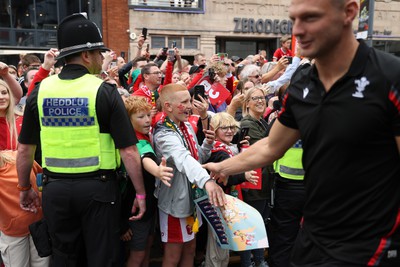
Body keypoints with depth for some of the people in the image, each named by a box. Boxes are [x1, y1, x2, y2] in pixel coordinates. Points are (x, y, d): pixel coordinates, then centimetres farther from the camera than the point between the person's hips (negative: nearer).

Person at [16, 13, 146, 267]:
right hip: (98, 187, -3)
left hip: (55, 188, 4)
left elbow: (25, 148, 4)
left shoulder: (40, 90, -1)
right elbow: (128, 150, -14)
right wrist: (140, 193, -3)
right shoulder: (104, 91, -12)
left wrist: (25, 188, 18)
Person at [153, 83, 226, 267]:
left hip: (192, 198, 8)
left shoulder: (188, 127, 3)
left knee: (190, 249, 19)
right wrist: (207, 181, -61)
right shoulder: (164, 135, -24)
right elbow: (184, 159, -45)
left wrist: (208, 144, -7)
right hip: (175, 202, -8)